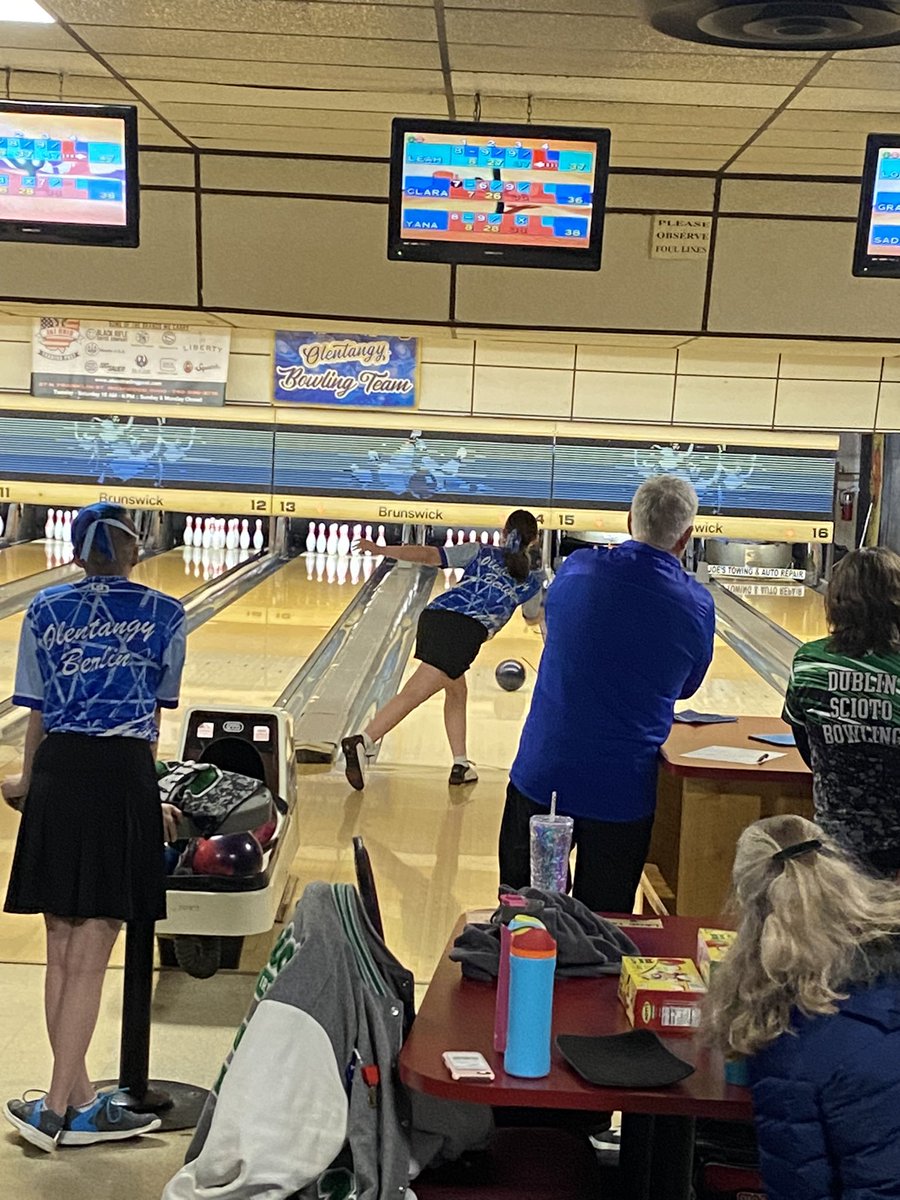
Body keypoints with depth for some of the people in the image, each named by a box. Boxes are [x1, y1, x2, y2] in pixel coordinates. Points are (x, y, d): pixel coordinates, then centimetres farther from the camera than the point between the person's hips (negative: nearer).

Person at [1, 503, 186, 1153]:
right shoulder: (163, 613, 2)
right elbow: (156, 714, 6)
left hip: (58, 773, 3)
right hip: (123, 776, -3)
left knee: (61, 950, 12)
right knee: (89, 957, 3)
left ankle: (81, 1099, 22)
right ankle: (57, 1106, 6)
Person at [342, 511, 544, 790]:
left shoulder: (480, 552, 23)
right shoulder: (532, 580, 21)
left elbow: (430, 555, 10)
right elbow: (533, 618, 42)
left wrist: (381, 550, 8)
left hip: (434, 616, 4)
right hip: (466, 630, -4)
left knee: (456, 692, 23)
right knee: (415, 693, -12)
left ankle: (461, 765, 22)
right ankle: (362, 741, -28)